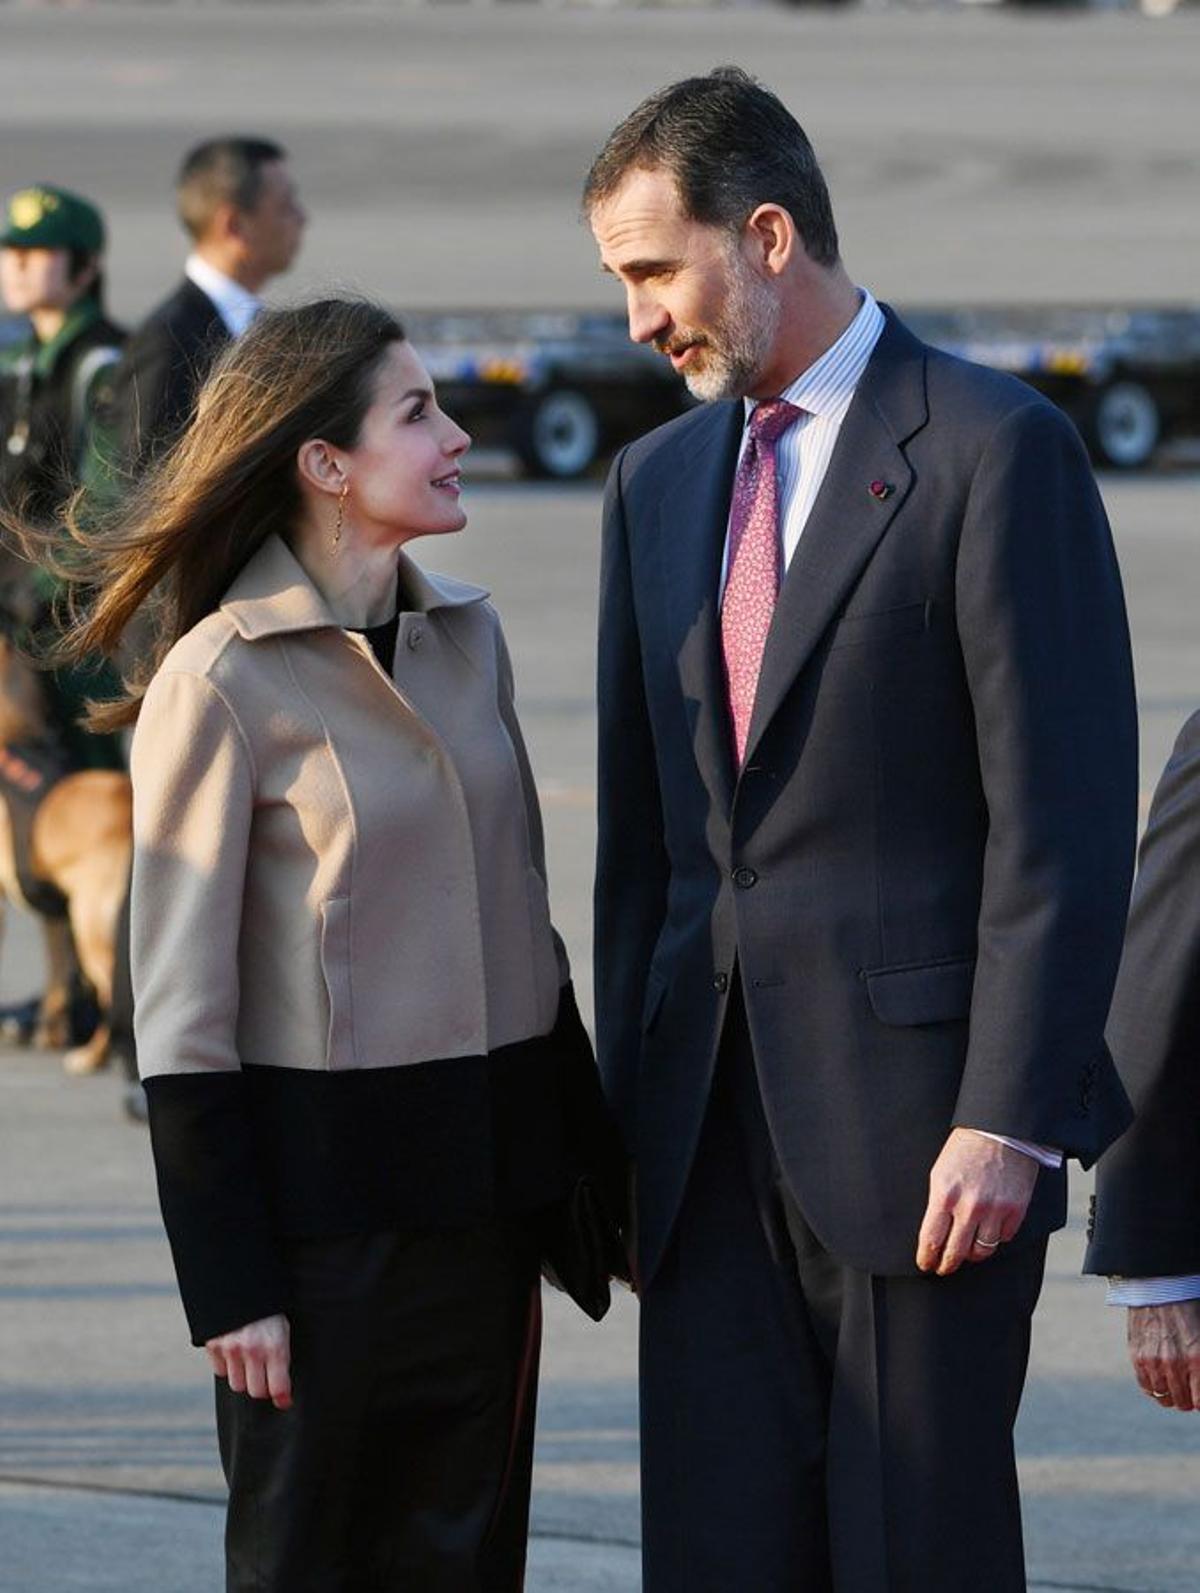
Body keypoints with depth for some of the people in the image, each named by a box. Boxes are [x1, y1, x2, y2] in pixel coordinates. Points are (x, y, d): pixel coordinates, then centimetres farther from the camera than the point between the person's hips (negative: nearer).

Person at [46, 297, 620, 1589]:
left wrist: (587, 1171, 16)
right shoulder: (222, 681, -11)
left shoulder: (465, 636, 9)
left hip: (483, 1183, 6)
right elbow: (181, 1008, -11)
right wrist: (229, 1285, -13)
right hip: (328, 1183, -6)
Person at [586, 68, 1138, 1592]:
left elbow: (1062, 820, -10)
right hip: (713, 1123, 6)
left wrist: (1009, 1118, -16)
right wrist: (626, 1117, 13)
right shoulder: (658, 479, 16)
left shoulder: (995, 451, -6)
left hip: (917, 1121, -6)